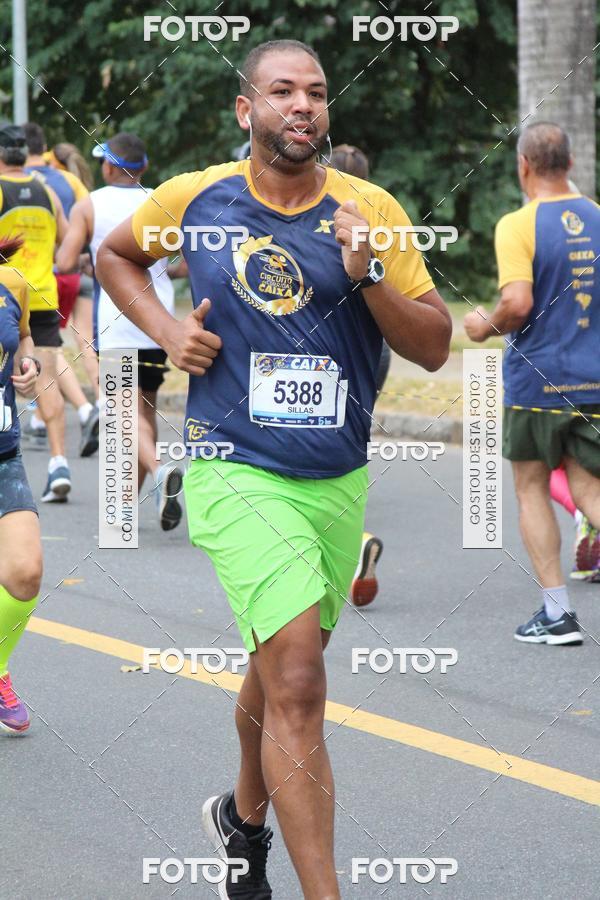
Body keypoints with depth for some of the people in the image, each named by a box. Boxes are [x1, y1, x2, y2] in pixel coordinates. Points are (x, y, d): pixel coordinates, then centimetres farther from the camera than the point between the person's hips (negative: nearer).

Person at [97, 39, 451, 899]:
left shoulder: (370, 210, -1)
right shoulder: (194, 200, -1)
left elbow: (434, 346, 0)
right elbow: (114, 255, 19)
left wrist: (369, 277, -17)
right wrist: (167, 330, 2)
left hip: (339, 482, 3)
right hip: (236, 473, -3)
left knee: (283, 670, 20)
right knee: (297, 679, -18)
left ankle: (245, 815, 48)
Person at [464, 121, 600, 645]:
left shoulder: (519, 225, -11)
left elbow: (518, 304, -21)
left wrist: (486, 327, -2)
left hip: (536, 380, -4)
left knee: (532, 490, 10)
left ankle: (558, 614, 7)